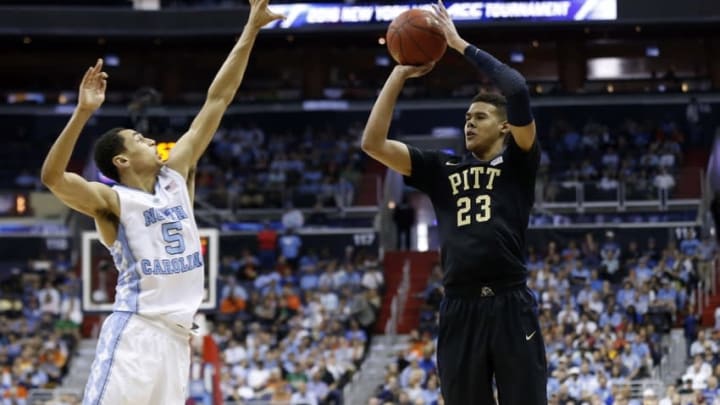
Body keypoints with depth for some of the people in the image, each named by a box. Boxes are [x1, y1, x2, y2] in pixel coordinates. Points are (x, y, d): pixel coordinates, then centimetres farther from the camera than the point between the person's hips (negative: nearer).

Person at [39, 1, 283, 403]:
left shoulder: (176, 177, 15)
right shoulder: (111, 201, -3)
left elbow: (218, 100, 14)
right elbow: (53, 177, -23)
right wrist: (83, 113, -32)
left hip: (177, 335, 7)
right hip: (134, 332, -7)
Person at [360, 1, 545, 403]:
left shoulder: (518, 164, 7)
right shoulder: (442, 169, 17)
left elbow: (518, 91, -8)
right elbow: (373, 143, 9)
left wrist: (461, 45, -3)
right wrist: (400, 74, 7)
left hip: (511, 306, -3)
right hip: (460, 309, 3)